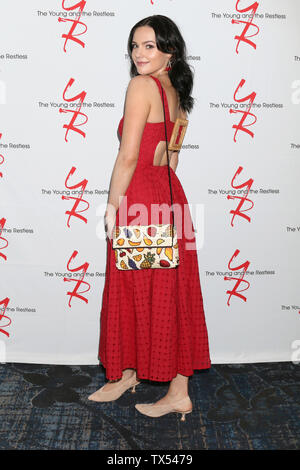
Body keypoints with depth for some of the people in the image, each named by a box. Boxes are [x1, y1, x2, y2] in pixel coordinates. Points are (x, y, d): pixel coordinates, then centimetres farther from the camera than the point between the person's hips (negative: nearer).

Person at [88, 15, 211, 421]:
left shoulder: (141, 85, -10)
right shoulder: (178, 95, 15)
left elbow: (128, 156, -16)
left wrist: (113, 205, -9)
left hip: (140, 199, -8)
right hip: (170, 196, 9)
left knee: (134, 292, 7)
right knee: (173, 294, 12)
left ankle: (128, 374, 27)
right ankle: (178, 389, 26)